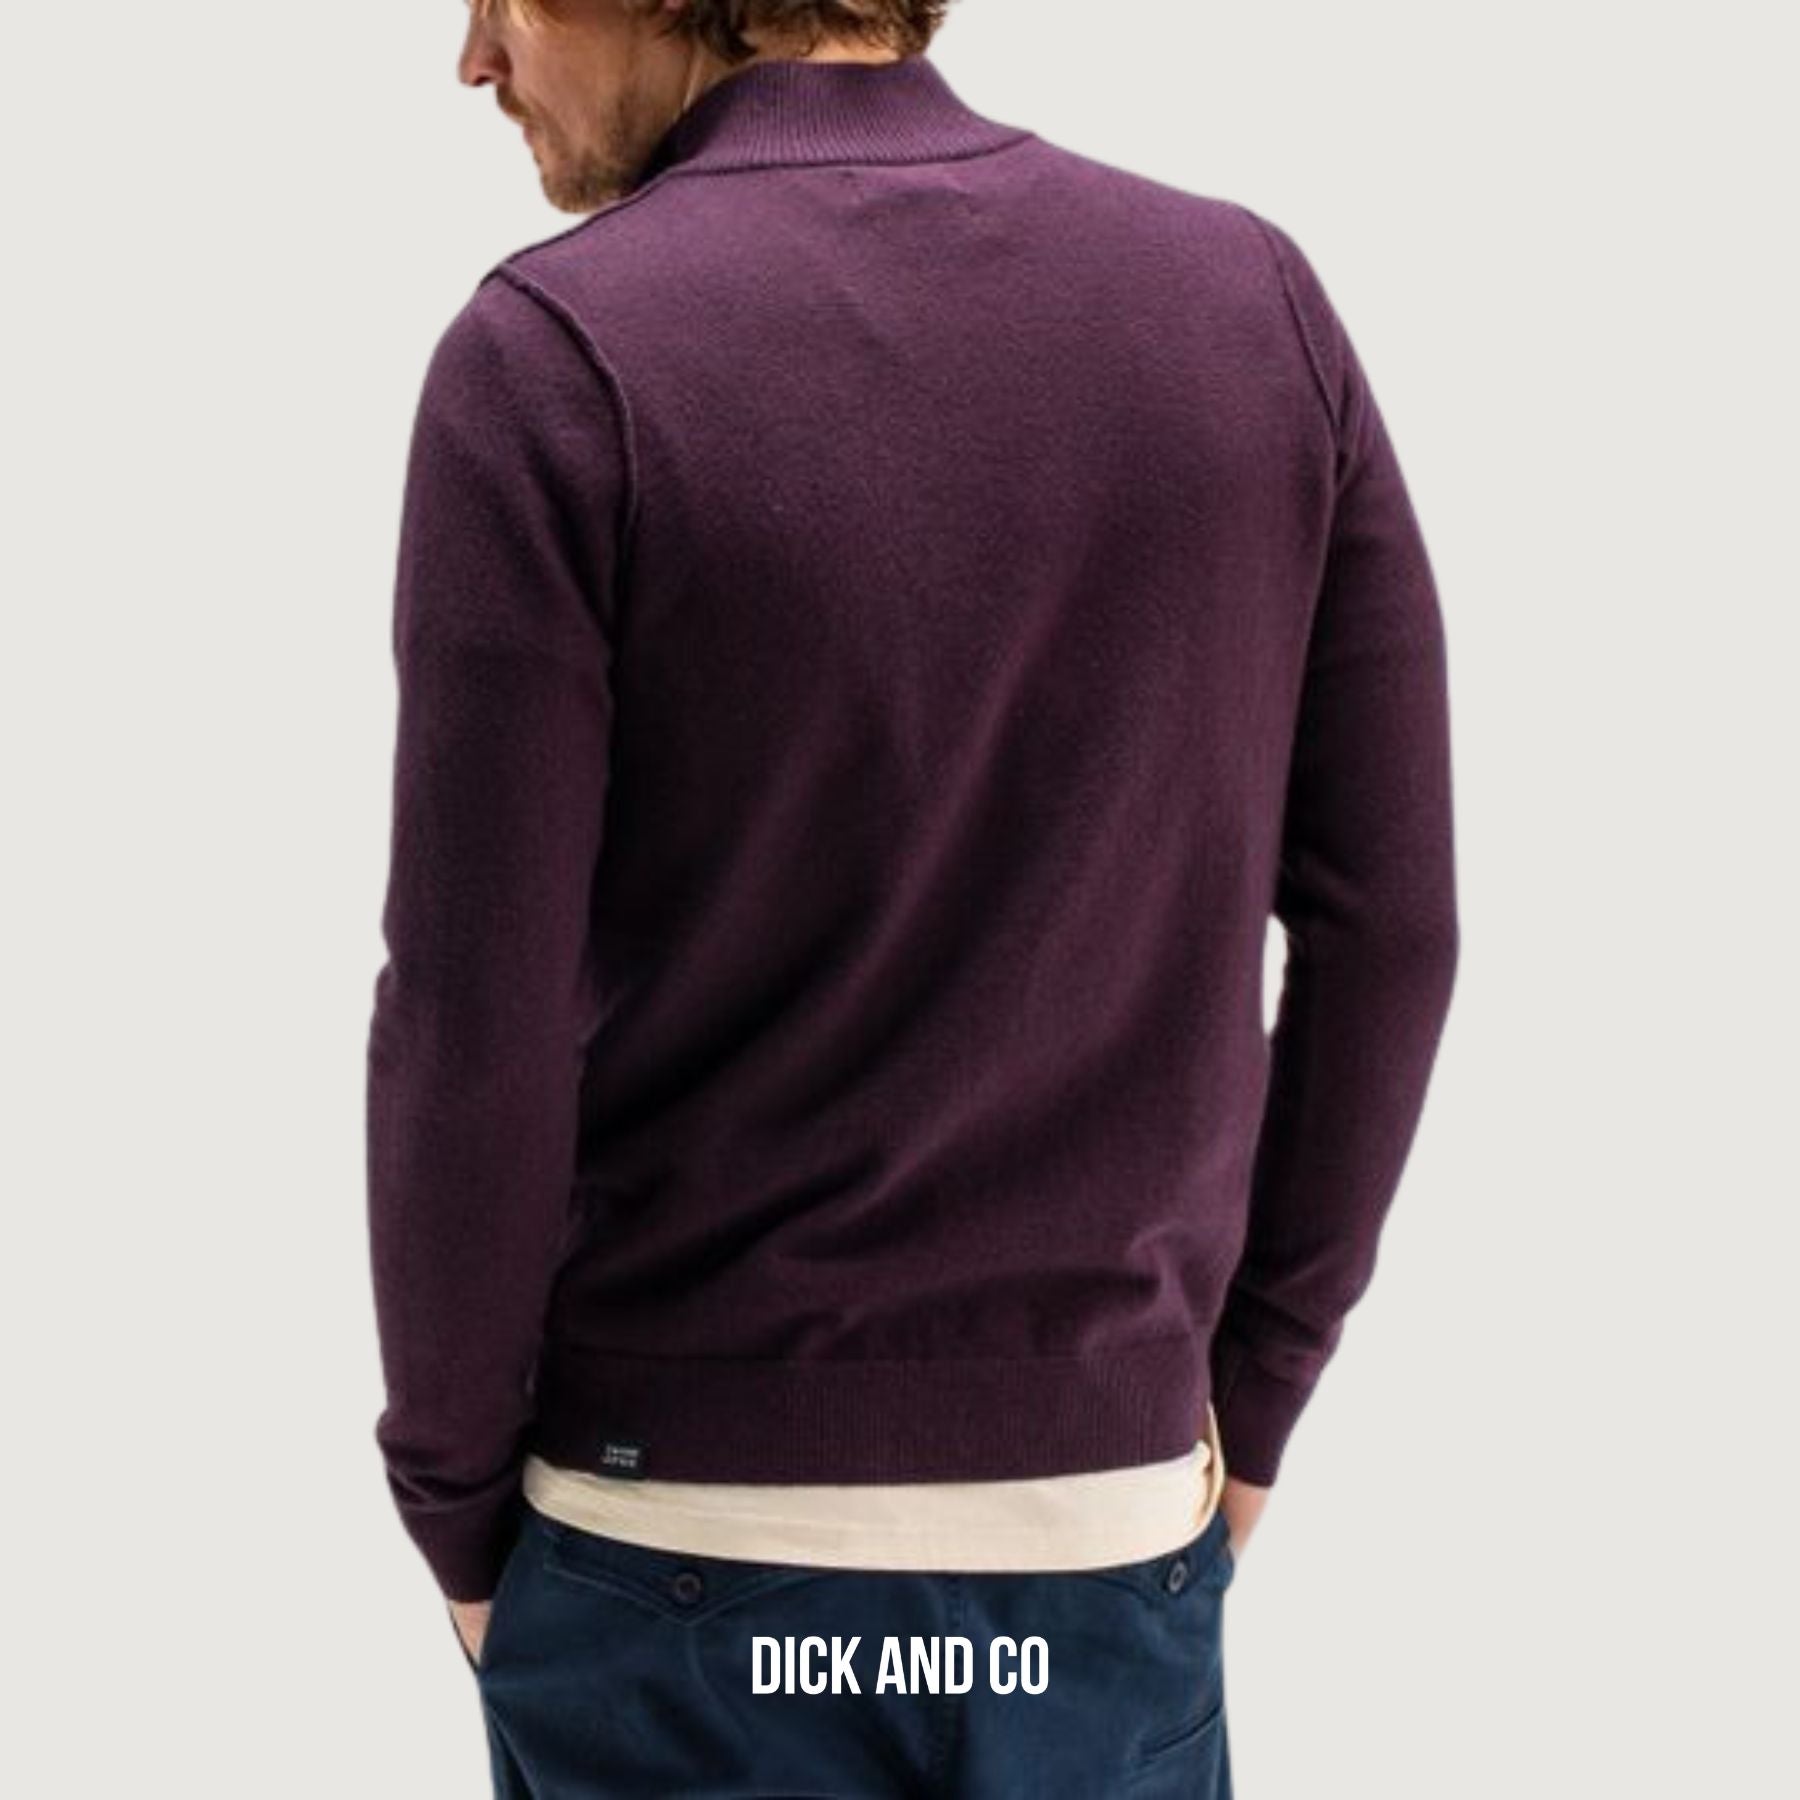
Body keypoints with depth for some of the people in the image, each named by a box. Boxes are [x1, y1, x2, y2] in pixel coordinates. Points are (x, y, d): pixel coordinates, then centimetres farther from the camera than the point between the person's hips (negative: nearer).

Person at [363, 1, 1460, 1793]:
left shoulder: (553, 355, -14)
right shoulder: (1251, 298, -2)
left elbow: (475, 1026, -14)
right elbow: (1387, 920, 0)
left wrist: (457, 1508, 1)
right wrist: (1251, 1394, 9)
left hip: (685, 1531, -3)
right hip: (1112, 1509, 3)